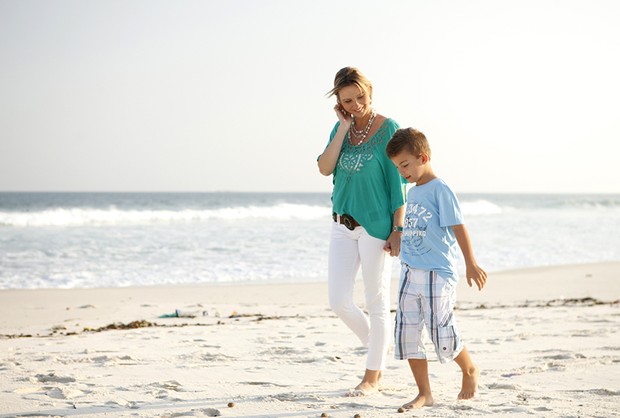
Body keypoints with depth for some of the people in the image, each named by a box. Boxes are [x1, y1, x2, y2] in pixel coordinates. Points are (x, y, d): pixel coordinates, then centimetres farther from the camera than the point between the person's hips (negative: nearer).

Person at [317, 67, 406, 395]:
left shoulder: (388, 128, -9)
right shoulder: (342, 128, 6)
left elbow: (398, 181, -10)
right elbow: (325, 168, -7)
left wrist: (398, 228, -13)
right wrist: (344, 128, -10)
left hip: (375, 225, -5)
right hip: (342, 224, 5)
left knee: (377, 303, 4)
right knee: (339, 301, 2)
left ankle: (372, 375, 16)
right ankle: (378, 353, 26)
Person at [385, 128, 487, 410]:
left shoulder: (440, 190, -10)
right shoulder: (412, 193, 13)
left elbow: (458, 227, -14)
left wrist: (470, 264, -17)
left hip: (437, 274, -7)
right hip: (409, 272, 8)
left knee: (442, 335, -3)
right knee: (406, 335, 2)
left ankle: (470, 371, 26)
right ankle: (424, 393, 11)